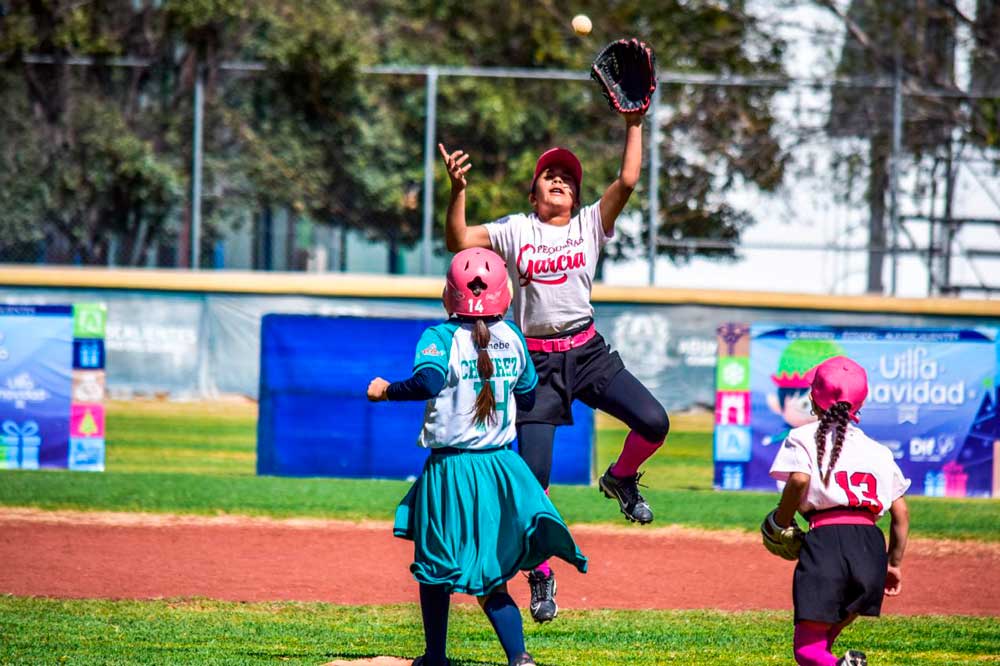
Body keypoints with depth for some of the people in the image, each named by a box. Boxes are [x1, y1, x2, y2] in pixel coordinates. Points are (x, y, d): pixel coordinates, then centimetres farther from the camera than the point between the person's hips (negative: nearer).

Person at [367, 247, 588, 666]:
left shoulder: (441, 337, -11)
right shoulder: (511, 337, 4)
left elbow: (428, 381, -28)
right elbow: (528, 397, 13)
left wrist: (386, 391, -13)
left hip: (449, 470, -4)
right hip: (500, 466, 4)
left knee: (434, 568, 13)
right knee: (490, 579, 9)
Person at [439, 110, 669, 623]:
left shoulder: (590, 224, 6)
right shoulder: (514, 230, 3)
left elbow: (627, 181, -7)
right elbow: (459, 241, -9)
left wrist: (634, 126, -13)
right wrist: (458, 191, -22)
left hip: (587, 353, 2)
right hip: (537, 362, -2)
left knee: (653, 422, -17)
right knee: (533, 474, -7)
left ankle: (620, 479, 17)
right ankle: (541, 576, 7)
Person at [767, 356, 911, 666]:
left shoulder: (803, 438, 8)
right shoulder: (878, 450, 21)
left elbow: (799, 479, -12)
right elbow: (901, 512, 17)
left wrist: (781, 520, 4)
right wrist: (894, 563, 25)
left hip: (826, 538, -5)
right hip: (872, 546, 5)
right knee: (824, 636, 24)